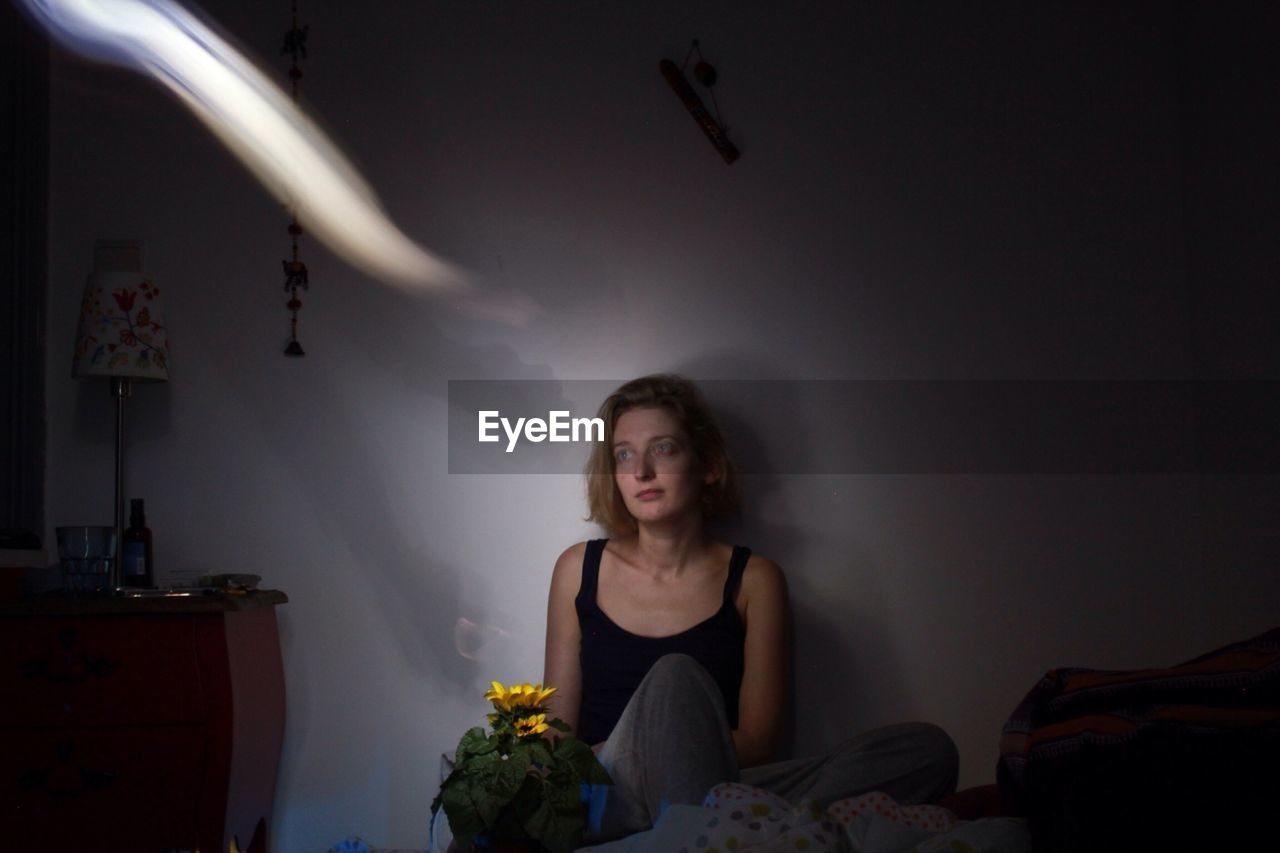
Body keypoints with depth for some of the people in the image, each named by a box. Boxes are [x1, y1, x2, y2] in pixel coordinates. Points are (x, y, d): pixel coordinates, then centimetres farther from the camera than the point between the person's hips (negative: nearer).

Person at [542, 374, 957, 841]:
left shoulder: (754, 580, 9)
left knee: (927, 749, -22)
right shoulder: (579, 568, 11)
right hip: (605, 800, -1)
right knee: (675, 677, -32)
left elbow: (756, 744, 2)